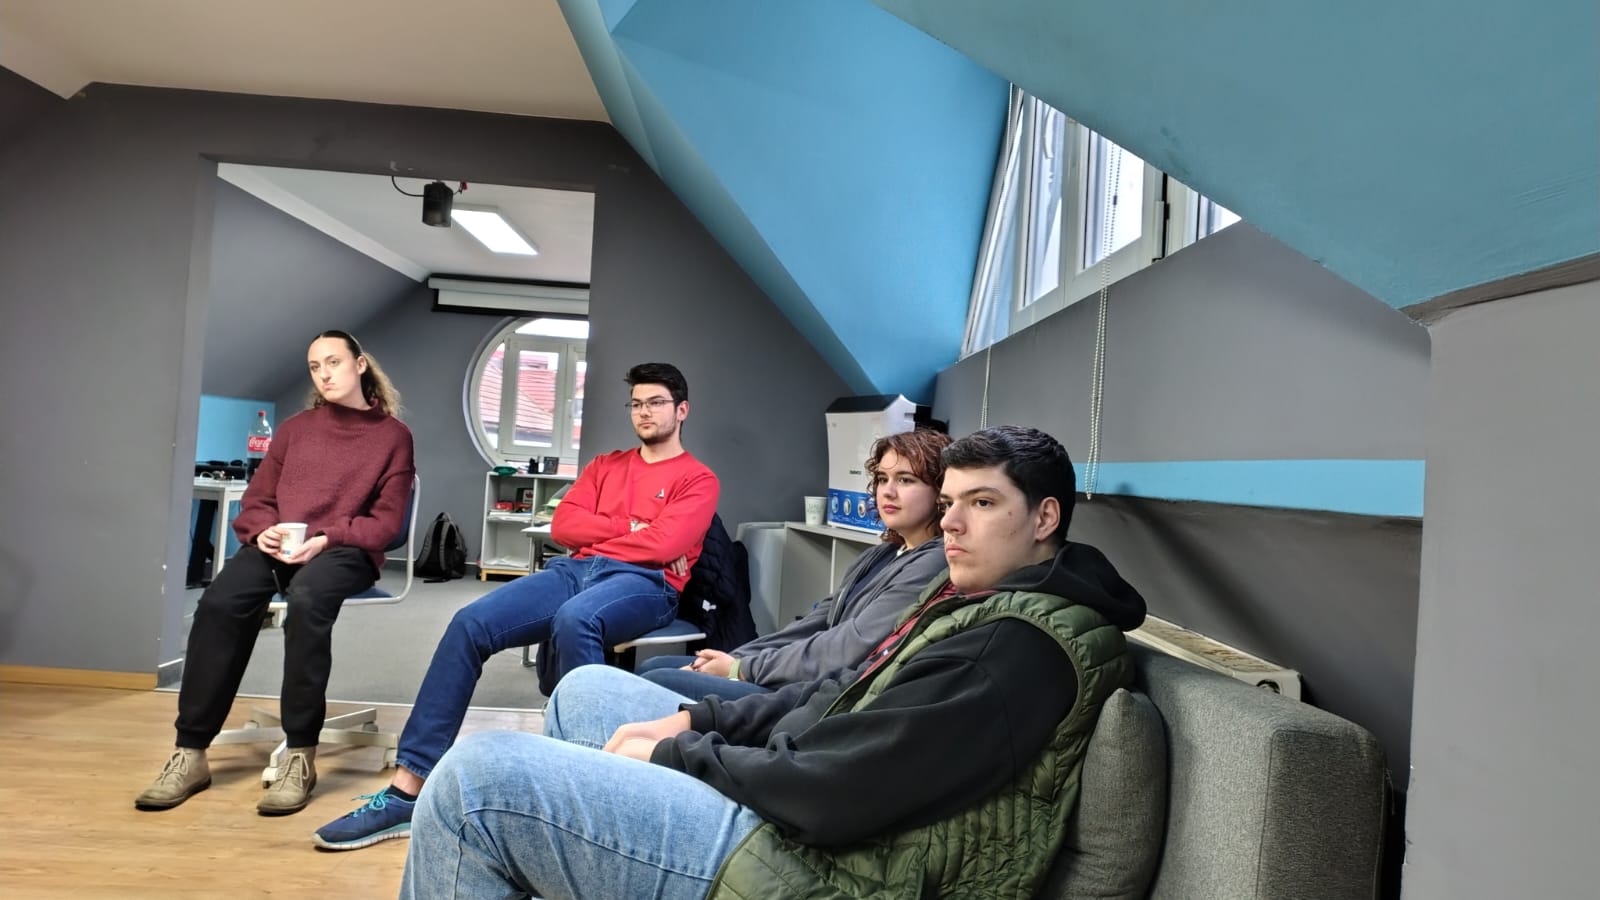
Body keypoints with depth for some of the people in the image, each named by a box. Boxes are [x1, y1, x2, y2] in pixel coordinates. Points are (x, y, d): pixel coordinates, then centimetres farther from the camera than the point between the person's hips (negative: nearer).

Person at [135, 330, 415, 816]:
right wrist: (264, 531, -6)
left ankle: (300, 755, -31)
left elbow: (387, 520, 0)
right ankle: (190, 753, -22)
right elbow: (256, 501, 17)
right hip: (276, 546, 4)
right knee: (220, 602, -29)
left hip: (345, 551, -4)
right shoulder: (295, 428, 21)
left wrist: (325, 539, -15)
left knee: (307, 599, -38)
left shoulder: (392, 435, 7)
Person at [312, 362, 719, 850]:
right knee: (469, 624, -18)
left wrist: (597, 533, 4)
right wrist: (630, 528, 1)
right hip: (575, 570, 6)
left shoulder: (698, 480, 9)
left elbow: (664, 545, -9)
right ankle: (408, 788, -17)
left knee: (574, 621, -40)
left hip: (644, 583, -5)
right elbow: (562, 526, 11)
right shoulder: (605, 465, 26)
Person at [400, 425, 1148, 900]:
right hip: (804, 816, 11)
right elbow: (845, 697, 15)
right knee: (586, 691, 21)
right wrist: (693, 720, 3)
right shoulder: (982, 600, 12)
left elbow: (831, 790, -26)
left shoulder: (1023, 644, -21)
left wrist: (676, 755, -10)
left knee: (474, 777, -14)